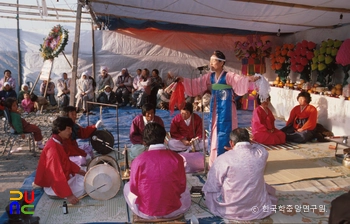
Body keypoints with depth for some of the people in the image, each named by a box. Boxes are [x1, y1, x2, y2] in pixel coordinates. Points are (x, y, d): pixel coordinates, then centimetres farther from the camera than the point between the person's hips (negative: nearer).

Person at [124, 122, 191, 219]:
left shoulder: (138, 160, -17)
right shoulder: (177, 158, -13)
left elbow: (133, 189, -4)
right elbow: (182, 187, -2)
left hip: (145, 213, -1)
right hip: (172, 211, 1)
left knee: (127, 187, 26)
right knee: (186, 192, 33)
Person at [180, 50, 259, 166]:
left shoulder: (228, 76, -12)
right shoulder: (210, 76, 6)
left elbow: (240, 79, -28)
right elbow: (195, 83, 11)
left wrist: (250, 79, -47)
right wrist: (182, 80, 3)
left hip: (226, 110, -6)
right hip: (215, 110, 7)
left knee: (223, 136, -3)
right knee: (214, 135, 13)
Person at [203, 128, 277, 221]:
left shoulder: (223, 159, -13)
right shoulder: (262, 153, -6)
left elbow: (211, 187, -4)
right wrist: (235, 150, 27)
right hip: (257, 208, 4)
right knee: (270, 189, 32)